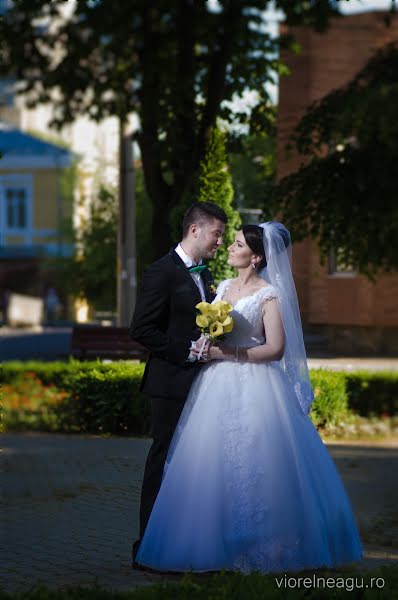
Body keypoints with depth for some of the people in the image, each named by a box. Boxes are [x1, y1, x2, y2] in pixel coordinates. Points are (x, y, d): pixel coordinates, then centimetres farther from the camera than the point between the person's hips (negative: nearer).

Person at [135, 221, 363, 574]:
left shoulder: (269, 294, -6)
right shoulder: (224, 287, 14)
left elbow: (276, 348, -13)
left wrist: (228, 353, -17)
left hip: (254, 388, -6)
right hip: (217, 386, 7)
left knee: (251, 467, -6)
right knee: (214, 464, 3)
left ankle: (258, 547, 5)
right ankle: (218, 544, 9)